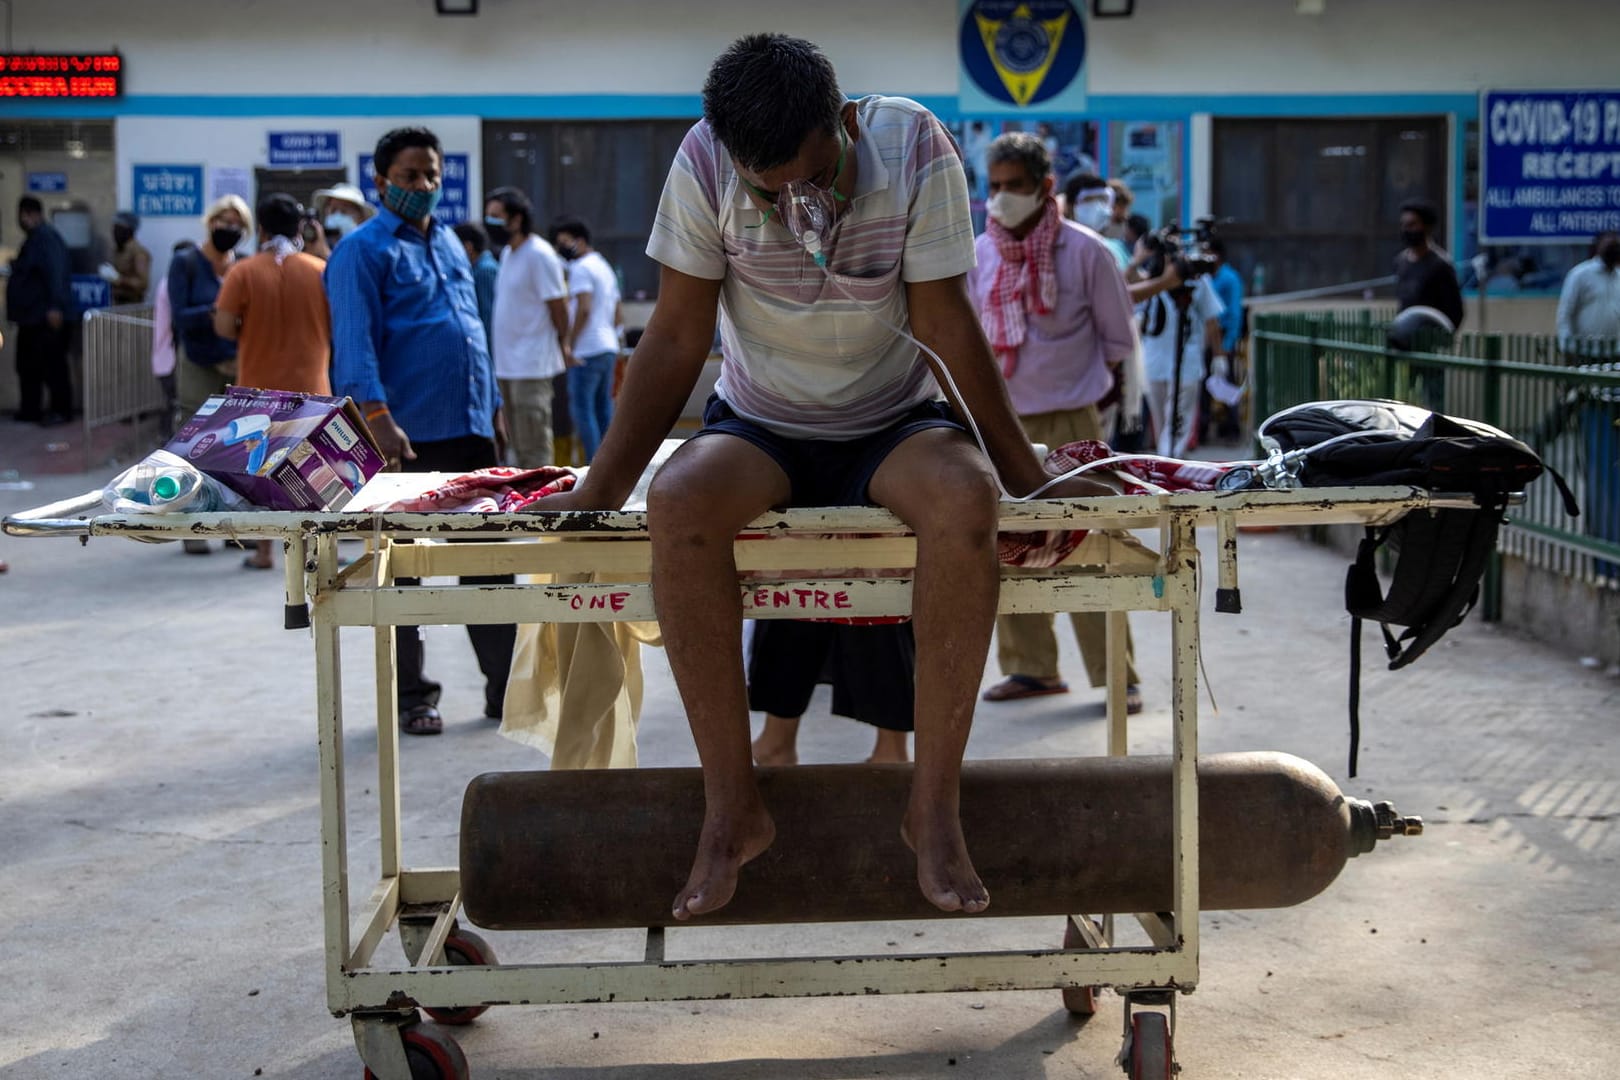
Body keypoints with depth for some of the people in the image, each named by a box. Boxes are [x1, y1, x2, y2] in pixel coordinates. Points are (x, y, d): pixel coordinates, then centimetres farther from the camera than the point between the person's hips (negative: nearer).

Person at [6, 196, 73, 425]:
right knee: (28, 364, 14)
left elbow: (55, 273, -24)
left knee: (52, 364, -4)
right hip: (31, 315, 11)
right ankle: (29, 410, 21)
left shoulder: (46, 237, -15)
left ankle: (61, 410, 2)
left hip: (46, 316, -11)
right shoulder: (34, 237, 16)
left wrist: (55, 307, -29)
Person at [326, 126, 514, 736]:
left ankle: (506, 685, 18)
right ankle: (409, 696, 10)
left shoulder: (450, 243, 18)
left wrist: (493, 407, 19)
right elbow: (355, 343, -15)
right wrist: (378, 419, -26)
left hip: (470, 431, 7)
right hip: (408, 435, -7)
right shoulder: (363, 250, -5)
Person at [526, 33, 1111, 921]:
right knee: (676, 503, -35)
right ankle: (731, 806, -25)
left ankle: (934, 806, -26)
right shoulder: (705, 162, -16)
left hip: (892, 424, 0)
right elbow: (676, 339, -10)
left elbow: (944, 321, -12)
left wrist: (1027, 475, -11)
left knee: (965, 501, -36)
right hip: (761, 428, 1)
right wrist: (599, 490, -13)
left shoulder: (912, 145, -17)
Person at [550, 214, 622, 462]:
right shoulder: (605, 267, 21)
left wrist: (569, 344, -15)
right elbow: (619, 316, 23)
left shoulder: (581, 267, -8)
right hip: (609, 347, 9)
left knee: (582, 409, -8)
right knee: (604, 410, 10)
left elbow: (584, 309, -20)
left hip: (587, 351, -9)